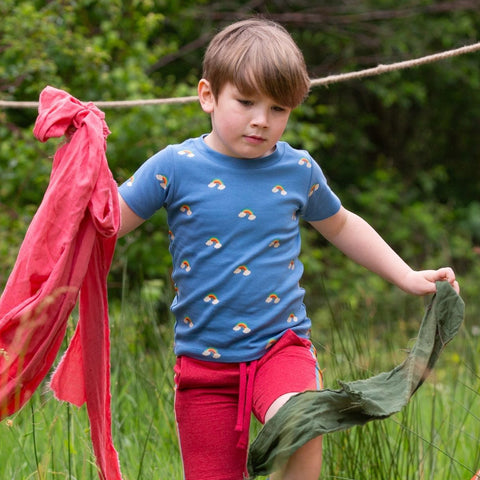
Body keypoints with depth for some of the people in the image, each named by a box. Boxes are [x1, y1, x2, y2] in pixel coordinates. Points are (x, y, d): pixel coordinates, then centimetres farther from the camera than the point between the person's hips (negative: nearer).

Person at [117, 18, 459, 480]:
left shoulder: (298, 170, 4)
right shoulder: (175, 167, -4)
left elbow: (340, 225, 23)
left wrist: (407, 277, 22)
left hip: (281, 344, 0)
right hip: (204, 358, 0)